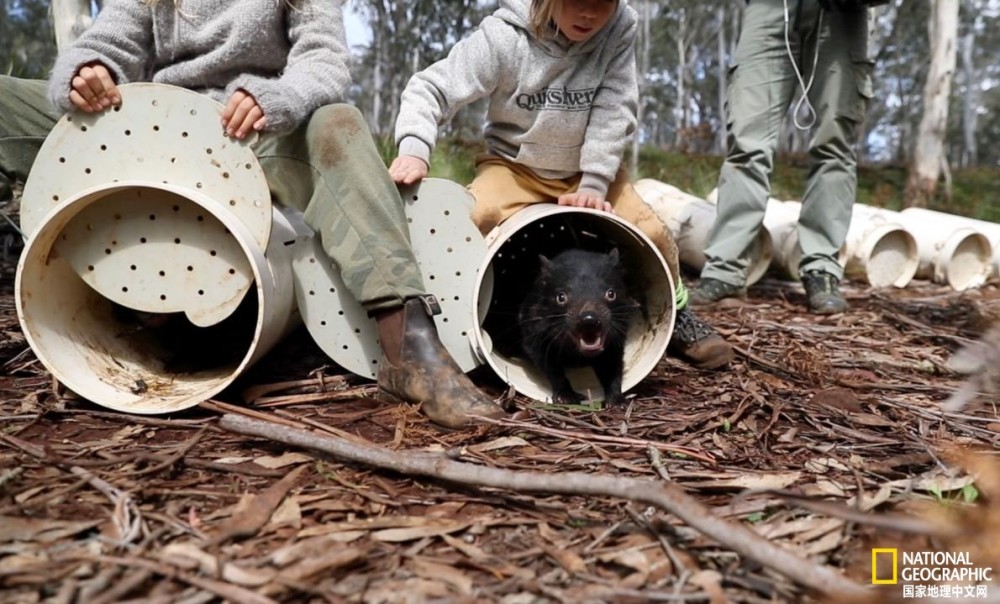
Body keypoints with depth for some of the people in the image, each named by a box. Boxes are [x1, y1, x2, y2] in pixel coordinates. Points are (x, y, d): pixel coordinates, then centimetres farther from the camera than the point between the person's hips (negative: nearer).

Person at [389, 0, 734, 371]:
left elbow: (613, 113, -20)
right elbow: (430, 88, -22)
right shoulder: (504, 35, -23)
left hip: (589, 169, 2)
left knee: (651, 234, -17)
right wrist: (414, 149, -40)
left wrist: (594, 185, -31)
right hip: (514, 165, -1)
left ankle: (673, 316, 12)